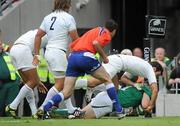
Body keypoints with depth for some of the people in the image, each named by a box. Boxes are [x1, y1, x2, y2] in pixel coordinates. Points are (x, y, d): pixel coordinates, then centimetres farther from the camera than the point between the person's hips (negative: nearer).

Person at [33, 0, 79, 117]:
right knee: (60, 84, -5)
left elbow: (38, 36, 10)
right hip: (59, 52, -8)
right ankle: (42, 108, -13)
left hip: (49, 52, 8)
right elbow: (75, 39, -8)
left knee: (65, 81, 15)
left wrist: (36, 55, 13)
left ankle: (70, 109, 15)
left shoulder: (48, 17, 11)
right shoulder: (68, 18, -8)